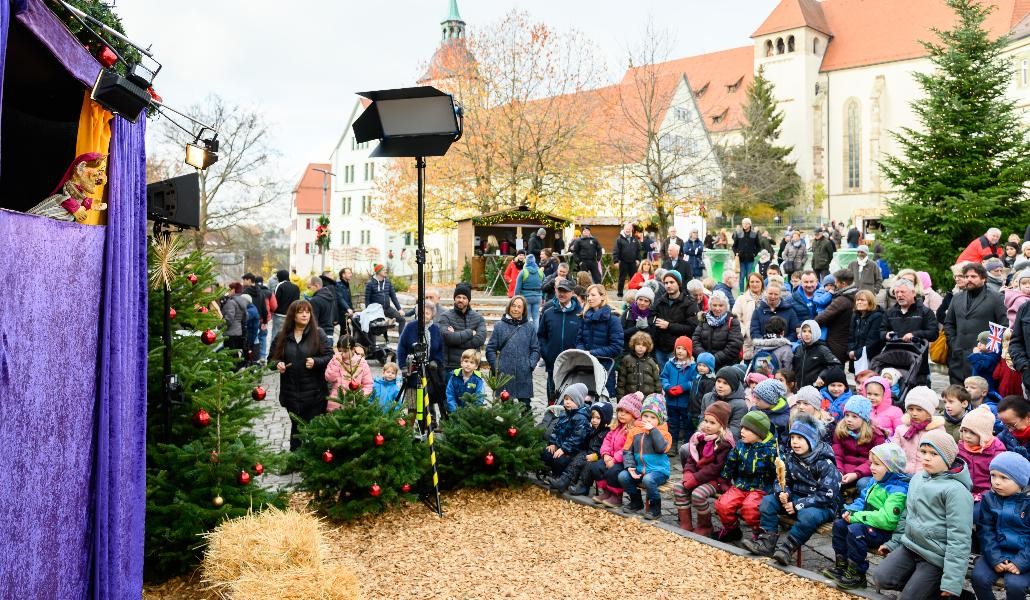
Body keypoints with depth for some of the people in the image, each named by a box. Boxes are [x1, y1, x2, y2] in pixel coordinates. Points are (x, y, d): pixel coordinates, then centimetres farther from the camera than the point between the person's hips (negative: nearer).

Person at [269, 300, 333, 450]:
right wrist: (277, 364, -8)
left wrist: (315, 362, -21)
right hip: (291, 393, 3)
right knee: (296, 427, 15)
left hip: (314, 393, -3)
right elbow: (271, 358, 14)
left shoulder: (318, 333, -3)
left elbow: (330, 356, -4)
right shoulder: (283, 336, 6)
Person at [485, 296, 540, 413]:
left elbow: (536, 349, 9)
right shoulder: (499, 326, 5)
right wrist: (495, 367, -5)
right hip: (504, 375, -1)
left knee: (525, 405, 4)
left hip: (524, 376, 1)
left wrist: (531, 364, -6)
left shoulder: (530, 327, 8)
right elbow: (490, 349, 6)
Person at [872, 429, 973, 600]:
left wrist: (952, 581, -23)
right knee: (882, 579, -8)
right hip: (910, 546, 7)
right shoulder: (917, 478, 7)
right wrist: (893, 542, 22)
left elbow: (959, 538, -20)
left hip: (936, 556, -7)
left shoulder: (956, 490, -18)